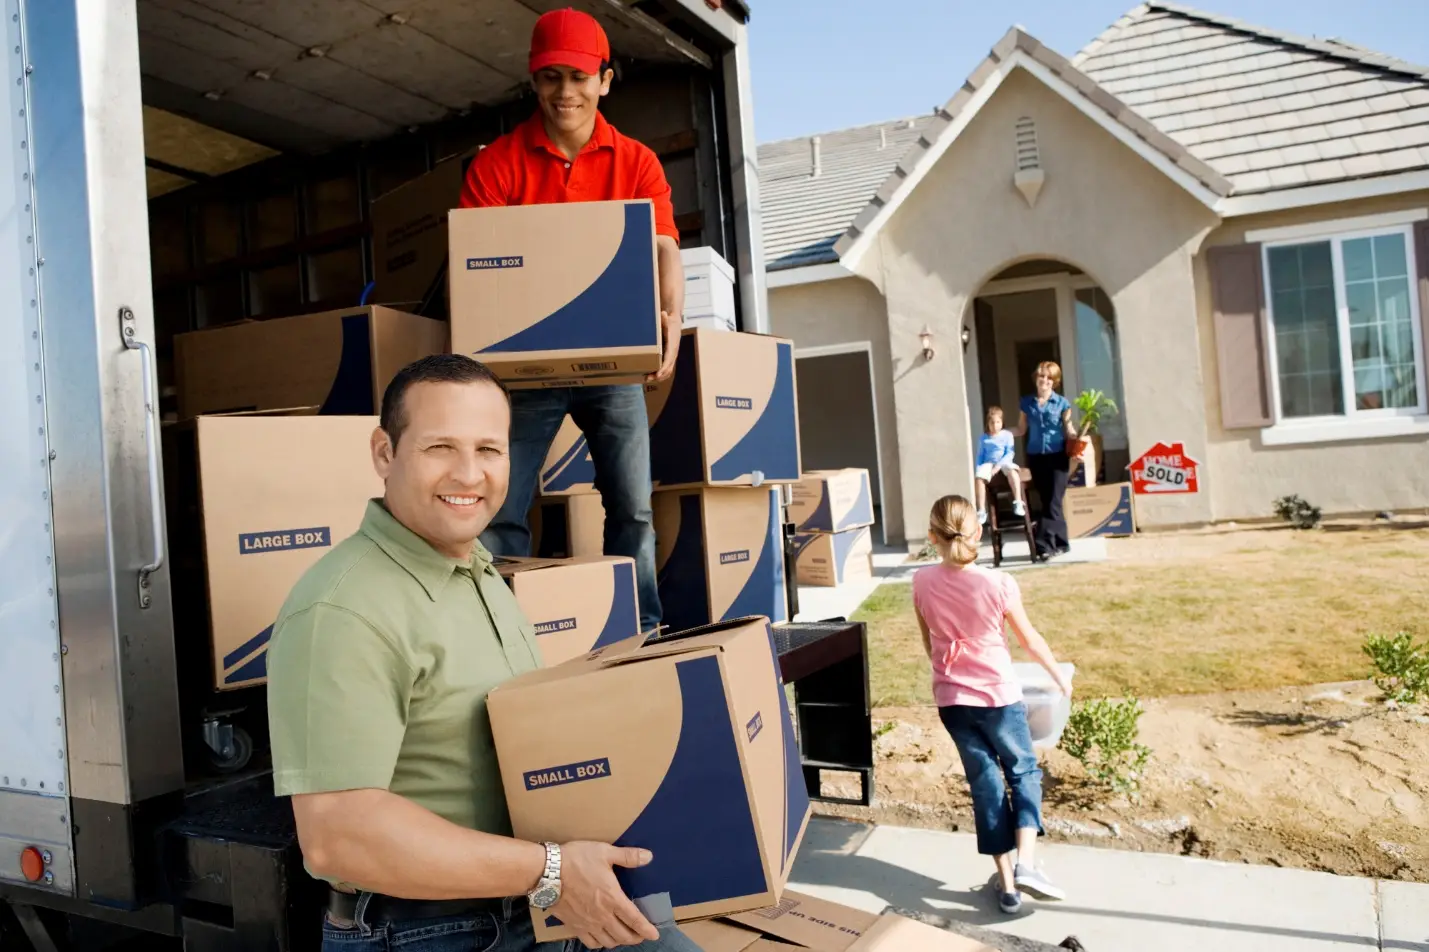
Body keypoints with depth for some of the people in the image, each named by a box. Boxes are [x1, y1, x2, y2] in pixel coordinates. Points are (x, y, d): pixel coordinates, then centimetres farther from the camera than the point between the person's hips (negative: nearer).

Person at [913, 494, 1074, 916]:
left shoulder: (923, 582, -9)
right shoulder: (998, 583, -17)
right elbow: (1031, 640, -3)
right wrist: (1060, 677, 15)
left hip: (951, 700, 2)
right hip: (999, 697, -2)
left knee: (985, 783, 13)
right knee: (1024, 772, 17)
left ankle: (1006, 882, 17)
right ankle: (1026, 864, 2)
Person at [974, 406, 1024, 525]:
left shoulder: (1007, 435, 4)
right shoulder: (984, 438, 10)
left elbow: (1010, 453, -4)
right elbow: (980, 456, 12)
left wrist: (999, 465, -17)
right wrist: (978, 469, -4)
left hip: (1004, 462, -1)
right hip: (988, 463, 2)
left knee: (1012, 471, -37)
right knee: (979, 477, -30)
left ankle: (1018, 503, -30)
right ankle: (981, 511, -24)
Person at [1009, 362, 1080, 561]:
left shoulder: (1062, 403, 1)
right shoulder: (1027, 403, 8)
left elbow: (1069, 430, 0)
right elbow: (1021, 429, 12)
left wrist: (1078, 439, -20)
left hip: (1057, 457, -3)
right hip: (1036, 457, 3)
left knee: (1053, 502, -8)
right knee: (1047, 501, 7)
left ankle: (1044, 544, -9)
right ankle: (1061, 544, 16)